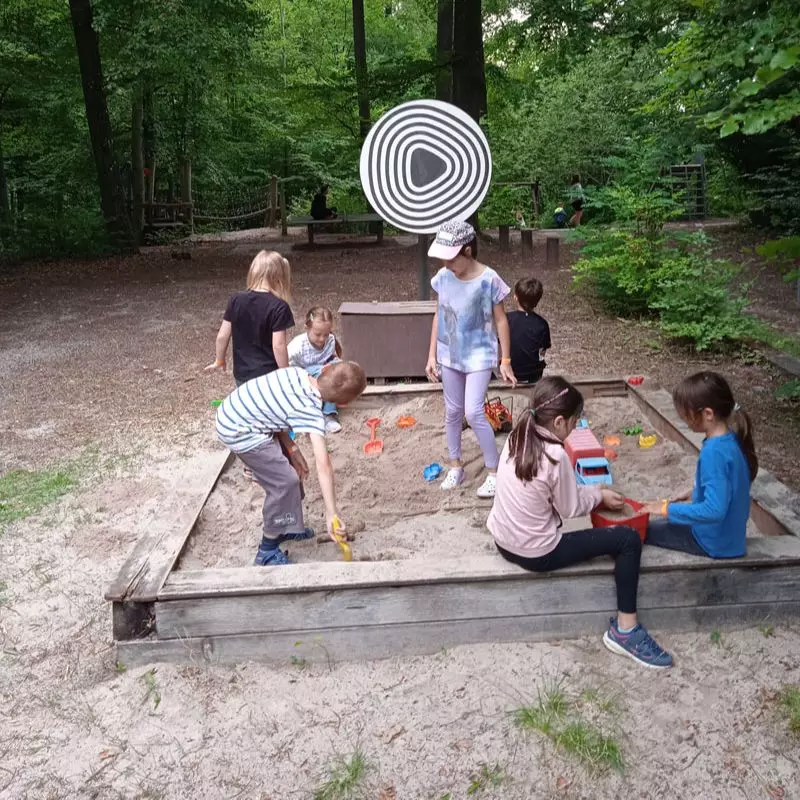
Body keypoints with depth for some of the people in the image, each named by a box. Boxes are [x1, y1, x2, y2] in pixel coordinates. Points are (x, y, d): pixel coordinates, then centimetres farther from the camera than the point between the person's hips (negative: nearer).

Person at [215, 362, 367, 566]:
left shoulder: (297, 373, -2)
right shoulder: (311, 412, -21)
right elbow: (323, 465, -28)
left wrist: (292, 449, 2)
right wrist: (331, 514, -29)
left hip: (231, 413, 9)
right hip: (239, 433, -9)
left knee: (282, 474, 20)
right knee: (285, 482, -1)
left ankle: (286, 528, 37)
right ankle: (267, 551, 13)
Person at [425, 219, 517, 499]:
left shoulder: (489, 280, -16)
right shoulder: (443, 277, -4)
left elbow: (500, 320, -8)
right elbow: (439, 316, 6)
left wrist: (506, 361, -7)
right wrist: (432, 355, 6)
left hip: (479, 355, -5)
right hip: (450, 355, 5)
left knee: (473, 412, -12)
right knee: (452, 412, 12)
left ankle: (494, 472, 4)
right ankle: (455, 466, 29)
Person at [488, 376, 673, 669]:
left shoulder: (517, 439, -1)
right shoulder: (555, 455, -24)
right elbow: (570, 508, -10)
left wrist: (591, 490, 13)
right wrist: (599, 496, 7)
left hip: (502, 541, 8)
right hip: (535, 554, -8)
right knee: (628, 539, -2)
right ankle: (624, 630, 8)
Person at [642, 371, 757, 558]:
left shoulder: (714, 451, -31)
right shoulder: (730, 438, -3)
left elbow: (714, 510, -34)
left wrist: (667, 509, -26)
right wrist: (695, 492, 10)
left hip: (714, 540, -9)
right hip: (728, 531, 9)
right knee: (658, 521, 25)